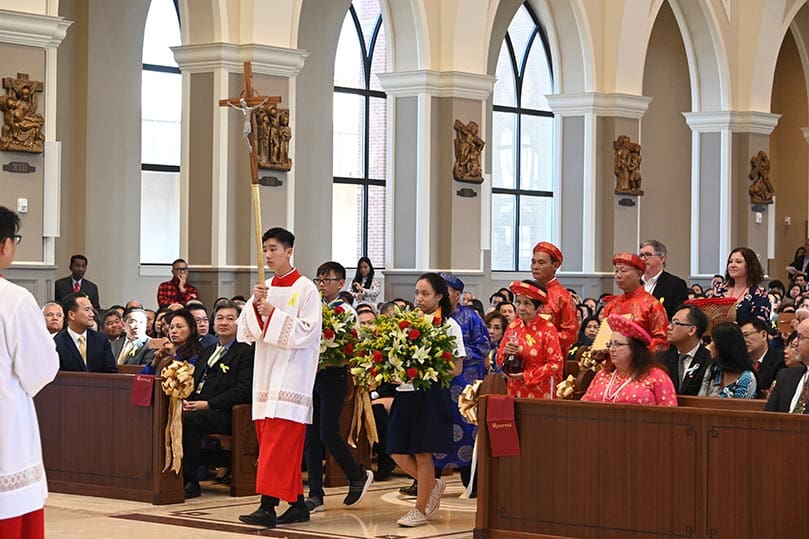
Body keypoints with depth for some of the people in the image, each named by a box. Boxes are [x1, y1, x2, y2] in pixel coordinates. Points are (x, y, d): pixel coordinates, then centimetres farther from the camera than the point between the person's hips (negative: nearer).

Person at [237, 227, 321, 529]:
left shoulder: (305, 289, -5)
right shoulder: (264, 289, 14)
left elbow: (306, 332, -13)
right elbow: (246, 333, 8)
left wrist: (272, 312, -17)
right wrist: (255, 306, -9)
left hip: (291, 376, -7)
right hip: (267, 374, 7)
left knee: (278, 444, -13)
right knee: (285, 447, 8)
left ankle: (268, 507, -18)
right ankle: (298, 504, 15)